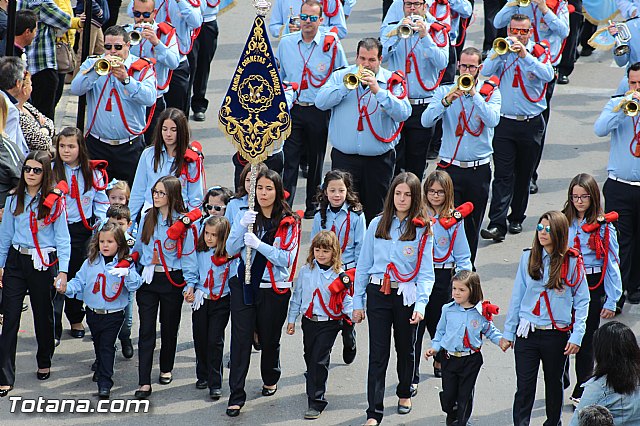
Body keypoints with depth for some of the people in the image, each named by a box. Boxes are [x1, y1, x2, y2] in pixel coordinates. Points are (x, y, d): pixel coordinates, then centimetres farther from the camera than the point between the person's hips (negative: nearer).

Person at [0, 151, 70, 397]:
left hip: (44, 263, -2)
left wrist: (63, 270, -12)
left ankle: (44, 363, 37)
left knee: (43, 315, 12)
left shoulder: (54, 202, -4)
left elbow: (62, 238, -5)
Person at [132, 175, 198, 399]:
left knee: (169, 328, 13)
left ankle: (166, 369, 36)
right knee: (146, 330, -3)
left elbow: (189, 255, -7)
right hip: (147, 279, 3)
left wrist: (190, 283, -13)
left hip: (172, 280, -3)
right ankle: (144, 383, -7)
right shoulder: (148, 218, 6)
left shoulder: (182, 223, -8)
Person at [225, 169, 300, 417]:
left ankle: (270, 379, 42)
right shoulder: (245, 216, 2)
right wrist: (242, 227, -19)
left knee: (269, 339, 14)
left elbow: (287, 259, -13)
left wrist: (259, 244, -24)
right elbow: (231, 250, -3)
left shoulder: (289, 223, -5)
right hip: (244, 285, 1)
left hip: (274, 290, -1)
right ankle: (236, 396, -3)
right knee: (241, 339, -5)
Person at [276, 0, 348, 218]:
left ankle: (312, 207, 24)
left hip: (319, 112, -1)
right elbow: (278, 76, 17)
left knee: (316, 161, 11)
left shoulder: (331, 45, -4)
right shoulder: (286, 43, 5)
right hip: (291, 110, 1)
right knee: (289, 160, -4)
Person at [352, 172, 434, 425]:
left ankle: (404, 393, 43)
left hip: (407, 295, 0)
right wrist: (357, 302, 4)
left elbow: (426, 273, -7)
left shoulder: (422, 230, -3)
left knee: (405, 348, 18)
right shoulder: (377, 225, 3)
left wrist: (421, 304, -20)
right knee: (378, 354, -4)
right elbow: (363, 265, 6)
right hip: (378, 293, 0)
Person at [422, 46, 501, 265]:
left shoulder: (490, 92, 3)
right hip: (450, 168, -1)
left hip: (479, 170, 1)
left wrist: (474, 94, -20)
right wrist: (448, 100, -22)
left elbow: (493, 120, -17)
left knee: (472, 226, 10)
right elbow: (426, 121, -10)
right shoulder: (444, 91, 3)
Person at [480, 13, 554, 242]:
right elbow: (486, 72, -12)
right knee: (503, 174, -8)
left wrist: (525, 54, -26)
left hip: (531, 123, 1)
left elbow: (547, 75, -19)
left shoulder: (539, 52, -1)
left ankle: (516, 218, 26)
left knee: (523, 174, 12)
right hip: (504, 122, -1)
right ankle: (496, 224, -15)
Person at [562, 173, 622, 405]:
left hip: (593, 287, -2)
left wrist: (611, 301, -6)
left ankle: (581, 391, 23)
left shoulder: (604, 226, -7)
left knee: (586, 341, 9)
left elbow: (612, 264, -4)